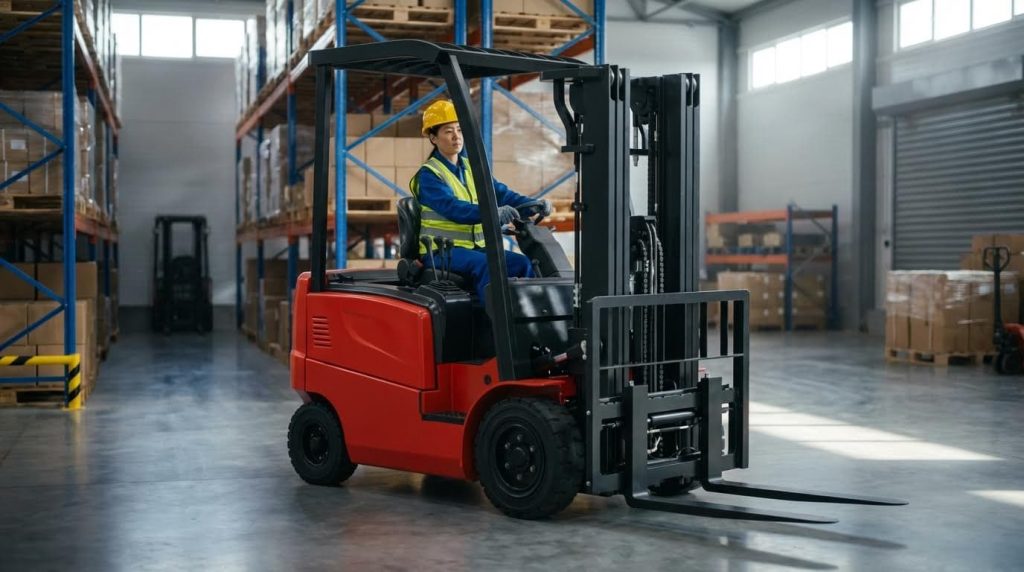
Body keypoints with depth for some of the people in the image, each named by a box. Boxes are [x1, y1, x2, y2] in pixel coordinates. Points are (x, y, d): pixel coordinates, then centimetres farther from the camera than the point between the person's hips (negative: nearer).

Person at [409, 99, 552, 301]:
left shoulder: (472, 168, 15)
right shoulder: (428, 174, -8)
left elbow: (500, 192, 2)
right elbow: (452, 208, -25)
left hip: (476, 248, 7)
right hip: (441, 252, -6)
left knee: (522, 263, -15)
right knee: (485, 264, -33)